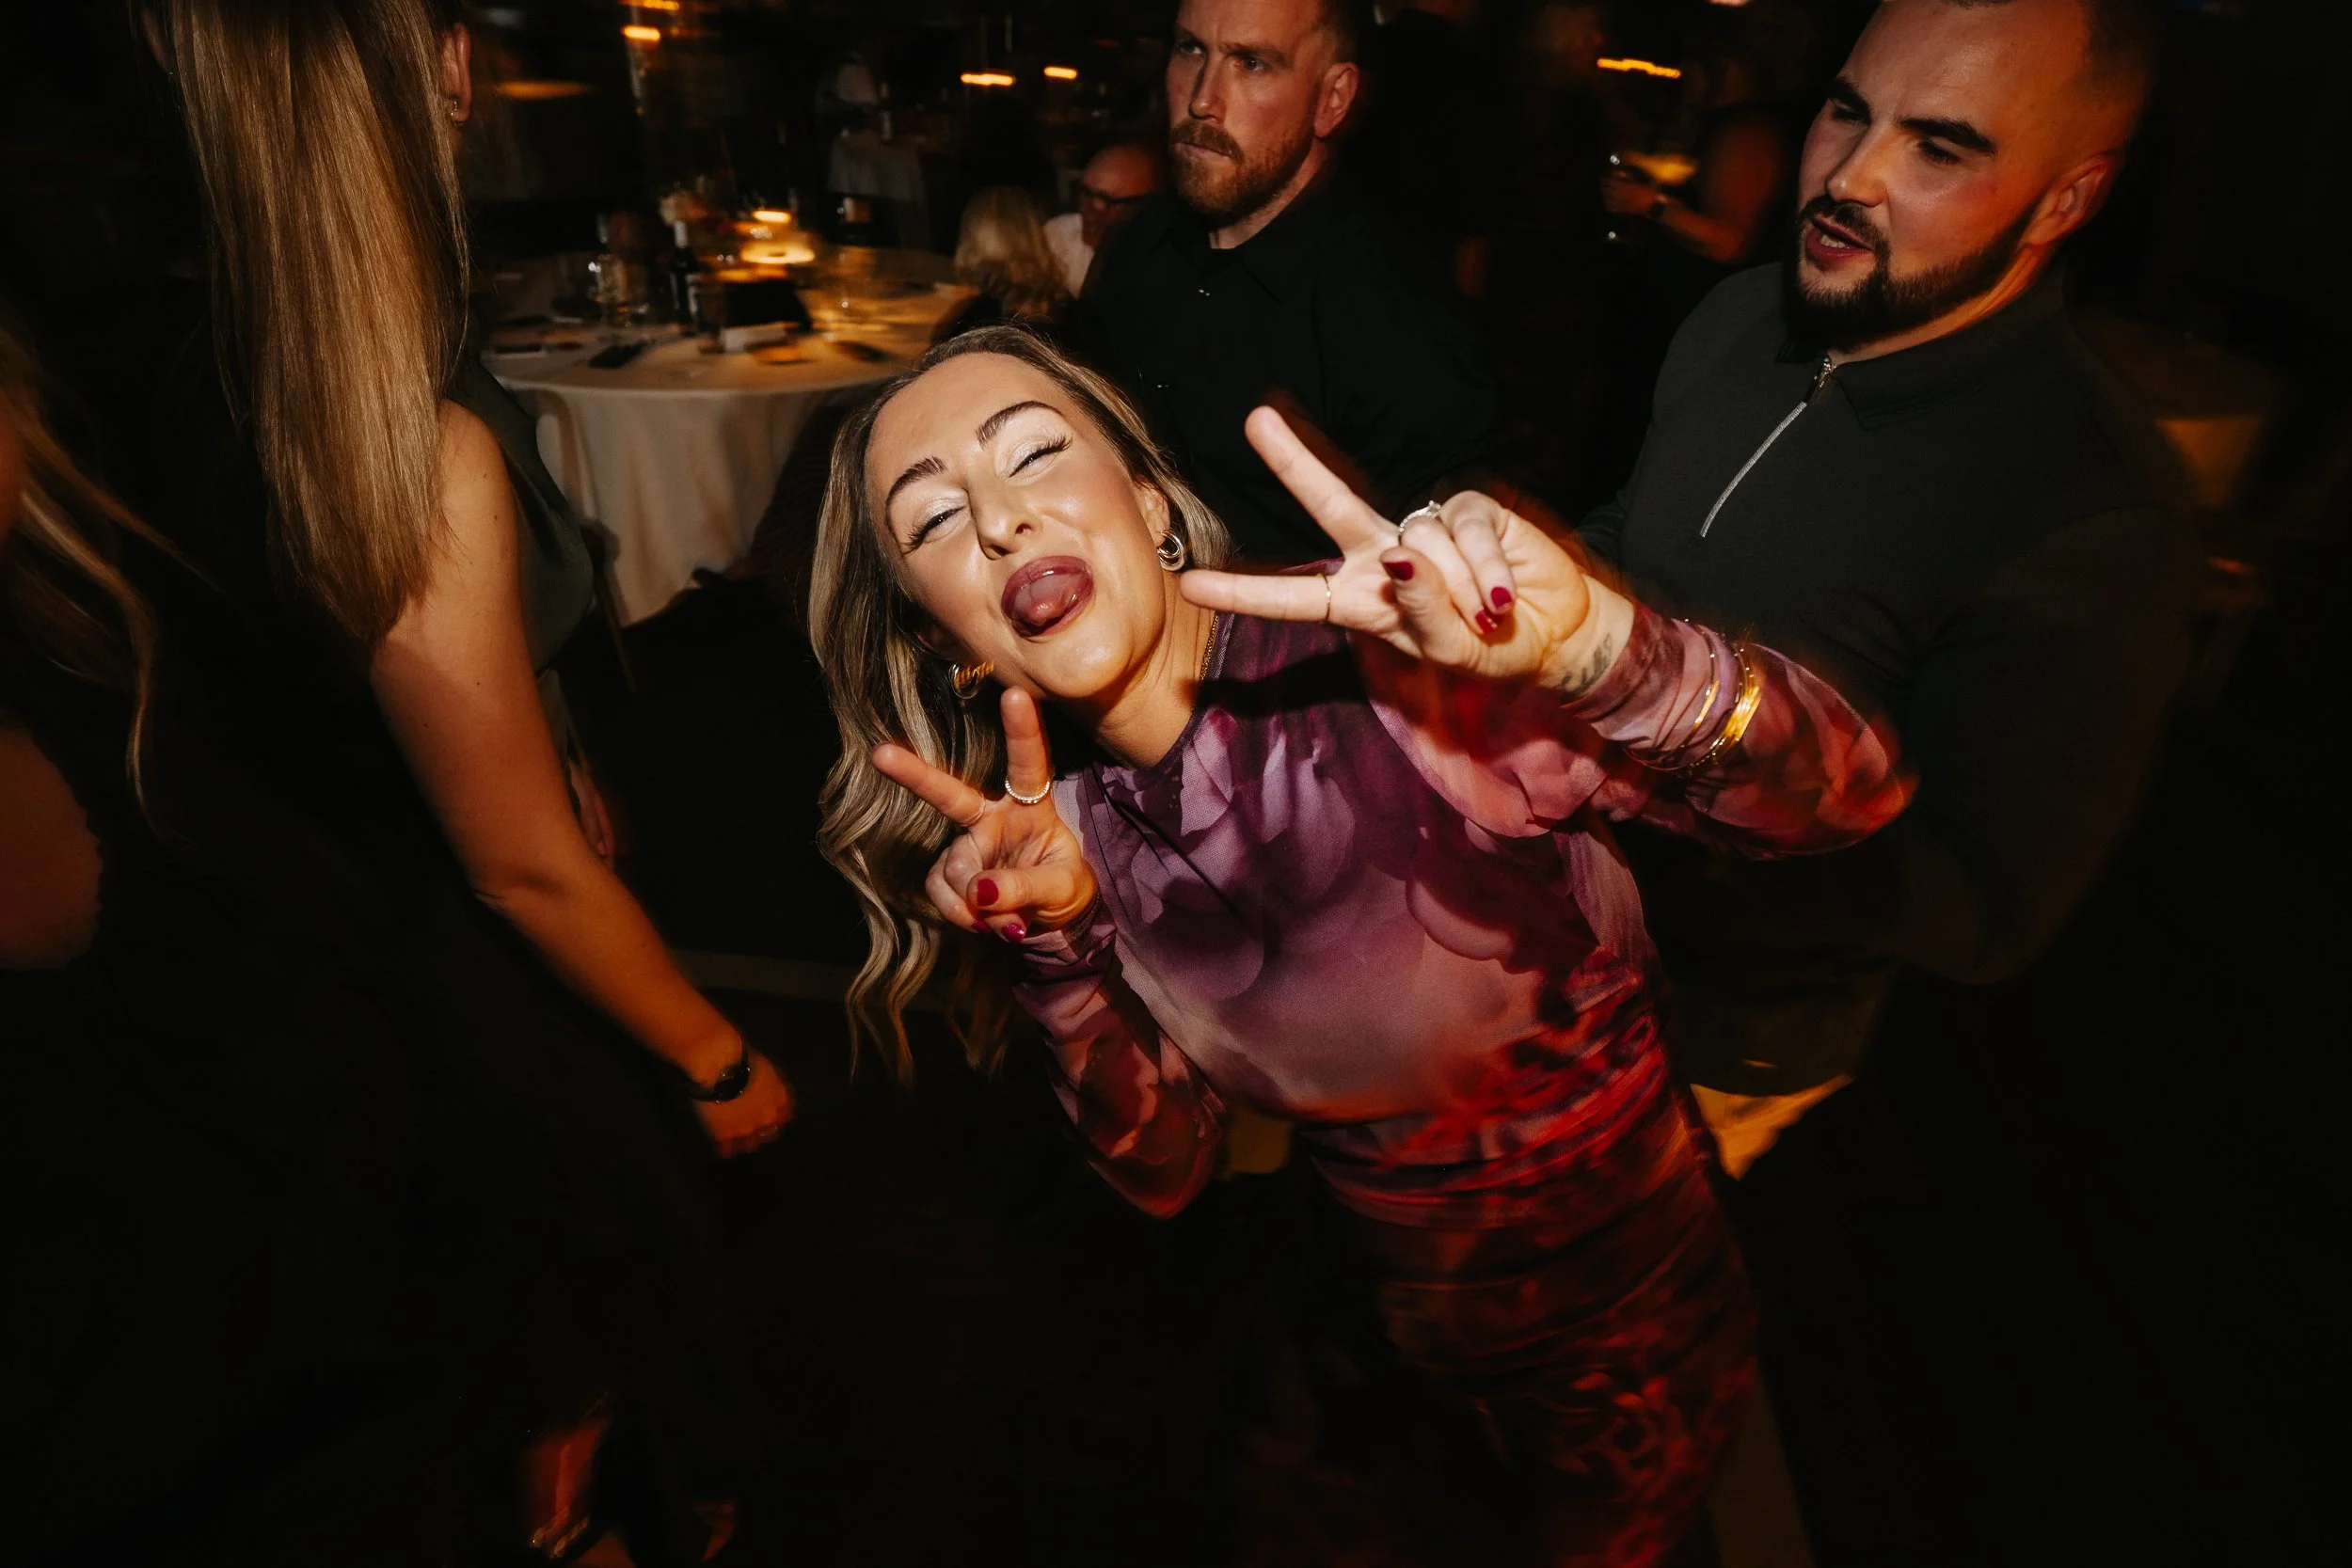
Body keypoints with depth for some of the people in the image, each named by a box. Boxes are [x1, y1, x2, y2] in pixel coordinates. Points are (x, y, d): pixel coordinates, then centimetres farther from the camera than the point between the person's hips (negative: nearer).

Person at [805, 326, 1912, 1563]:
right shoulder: (1061, 844, -15)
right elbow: (1163, 1172, -10)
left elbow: (1850, 793, -29)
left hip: (1624, 1269, -3)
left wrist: (1592, 646, -49)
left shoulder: (1399, 669, -31)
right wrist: (1060, 945, -27)